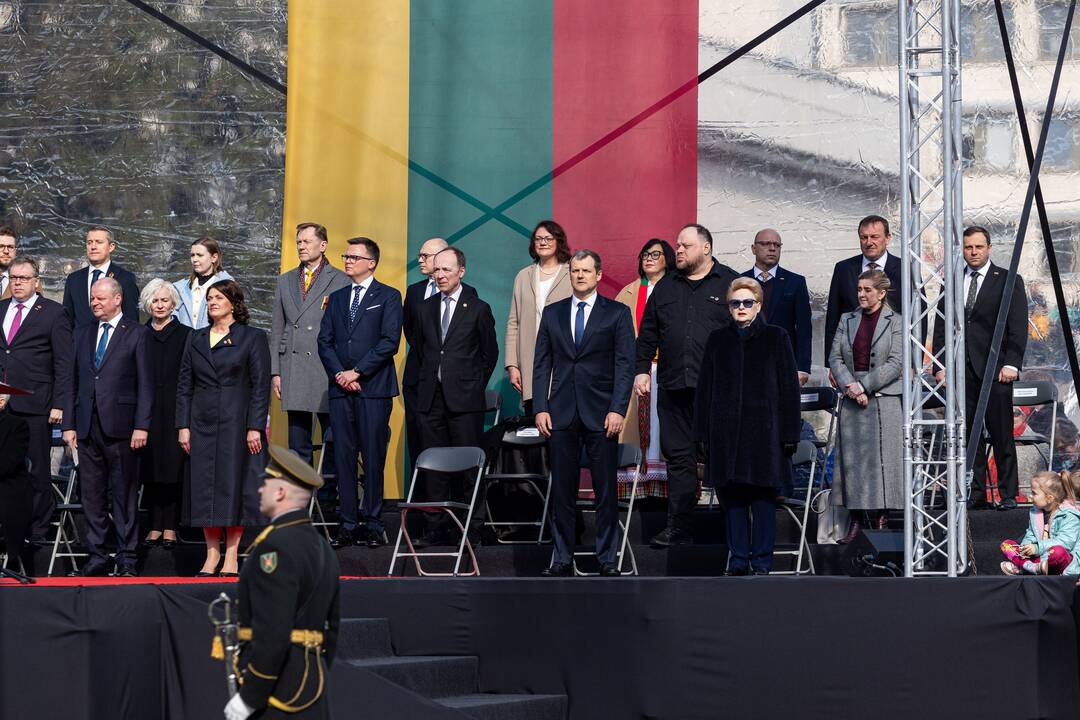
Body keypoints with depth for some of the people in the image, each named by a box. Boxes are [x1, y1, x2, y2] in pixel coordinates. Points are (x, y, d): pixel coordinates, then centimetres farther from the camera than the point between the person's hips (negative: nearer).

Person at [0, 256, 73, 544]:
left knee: (37, 471, 1)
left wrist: (59, 404, -9)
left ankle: (38, 530, 9)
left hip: (34, 405, -4)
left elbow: (64, 363, -2)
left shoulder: (54, 313, 1)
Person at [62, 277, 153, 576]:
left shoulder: (137, 333, 1)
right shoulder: (82, 334, 16)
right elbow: (74, 381, 15)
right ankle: (97, 557, 12)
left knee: (124, 495, -1)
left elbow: (145, 384, -3)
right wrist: (69, 424, 7)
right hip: (87, 427, 5)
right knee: (91, 496, 6)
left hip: (121, 426, -5)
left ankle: (126, 559, 3)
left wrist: (141, 426, -10)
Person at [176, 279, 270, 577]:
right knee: (204, 487, 2)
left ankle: (231, 555, 2)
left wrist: (255, 427, -11)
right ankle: (212, 554, 8)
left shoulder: (252, 338, 0)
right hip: (202, 423, 4)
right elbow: (184, 384, 11)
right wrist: (183, 426, 3)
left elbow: (261, 385, -4)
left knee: (234, 485, -3)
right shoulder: (195, 339, 13)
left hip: (236, 423, -4)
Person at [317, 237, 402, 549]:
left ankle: (373, 524, 1)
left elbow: (390, 341, -7)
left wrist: (357, 372, -11)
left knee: (373, 458, -4)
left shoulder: (388, 297, 3)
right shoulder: (337, 298, 18)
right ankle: (348, 525, 5)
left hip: (373, 389, -4)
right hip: (340, 389, 4)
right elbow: (324, 341, 12)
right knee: (343, 456, 2)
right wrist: (339, 375, -4)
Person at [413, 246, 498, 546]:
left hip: (464, 398, -4)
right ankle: (436, 527, 11)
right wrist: (428, 380, 15)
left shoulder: (478, 309, -1)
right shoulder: (426, 308, 12)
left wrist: (475, 385, 5)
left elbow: (490, 353, 5)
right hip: (431, 397, 4)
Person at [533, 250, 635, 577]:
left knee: (606, 490, 0)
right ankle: (562, 558, 10)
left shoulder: (617, 314, 4)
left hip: (601, 414, -2)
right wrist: (540, 408, 1)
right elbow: (542, 364, 10)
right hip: (562, 413, 2)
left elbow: (625, 365, -1)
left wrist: (617, 409, -11)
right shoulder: (552, 313, 12)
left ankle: (608, 559, 6)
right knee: (562, 490, 4)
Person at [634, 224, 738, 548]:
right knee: (679, 457, 4)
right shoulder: (666, 287, 15)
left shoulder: (730, 284, 3)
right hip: (674, 387, 4)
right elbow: (648, 334, 18)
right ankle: (678, 527, 7)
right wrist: (641, 370, 10)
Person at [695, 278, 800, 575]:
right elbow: (705, 388, 11)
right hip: (726, 433, 2)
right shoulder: (718, 340, 12)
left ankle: (761, 561, 4)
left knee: (763, 499, -1)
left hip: (764, 430, -2)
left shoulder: (776, 338, 5)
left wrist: (789, 433, -5)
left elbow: (789, 387, 2)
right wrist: (703, 433, 4)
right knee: (732, 498, 3)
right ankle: (738, 560, 9)